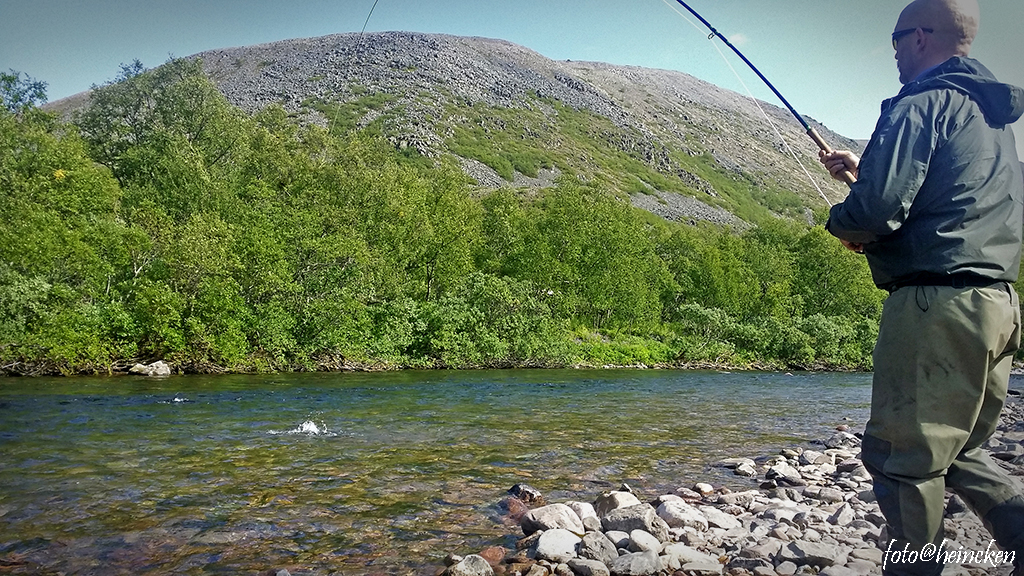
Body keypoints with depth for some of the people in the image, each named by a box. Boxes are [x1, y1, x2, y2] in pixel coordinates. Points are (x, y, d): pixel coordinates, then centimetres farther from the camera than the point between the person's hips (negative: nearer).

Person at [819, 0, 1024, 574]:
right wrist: (866, 167, 31)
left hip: (935, 304, -10)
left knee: (903, 456, 1)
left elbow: (878, 210, -21)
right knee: (954, 450, 19)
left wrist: (841, 221, 1)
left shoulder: (920, 104, -9)